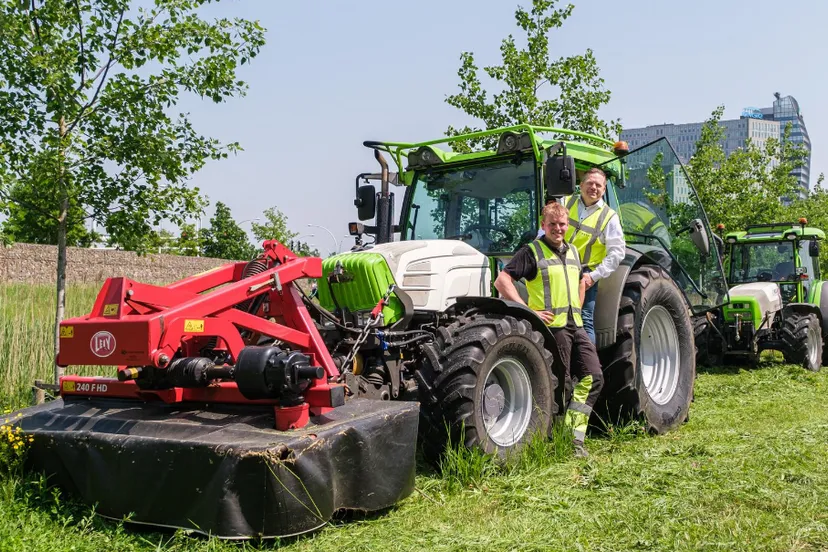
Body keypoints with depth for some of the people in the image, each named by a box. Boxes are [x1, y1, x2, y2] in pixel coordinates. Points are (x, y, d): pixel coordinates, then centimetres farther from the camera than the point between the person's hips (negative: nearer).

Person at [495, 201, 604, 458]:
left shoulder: (572, 252, 17)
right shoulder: (532, 252, -5)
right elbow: (502, 280, -14)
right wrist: (528, 311, -17)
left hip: (576, 326, 7)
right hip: (551, 326, -7)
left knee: (593, 377, 0)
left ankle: (575, 439, 7)